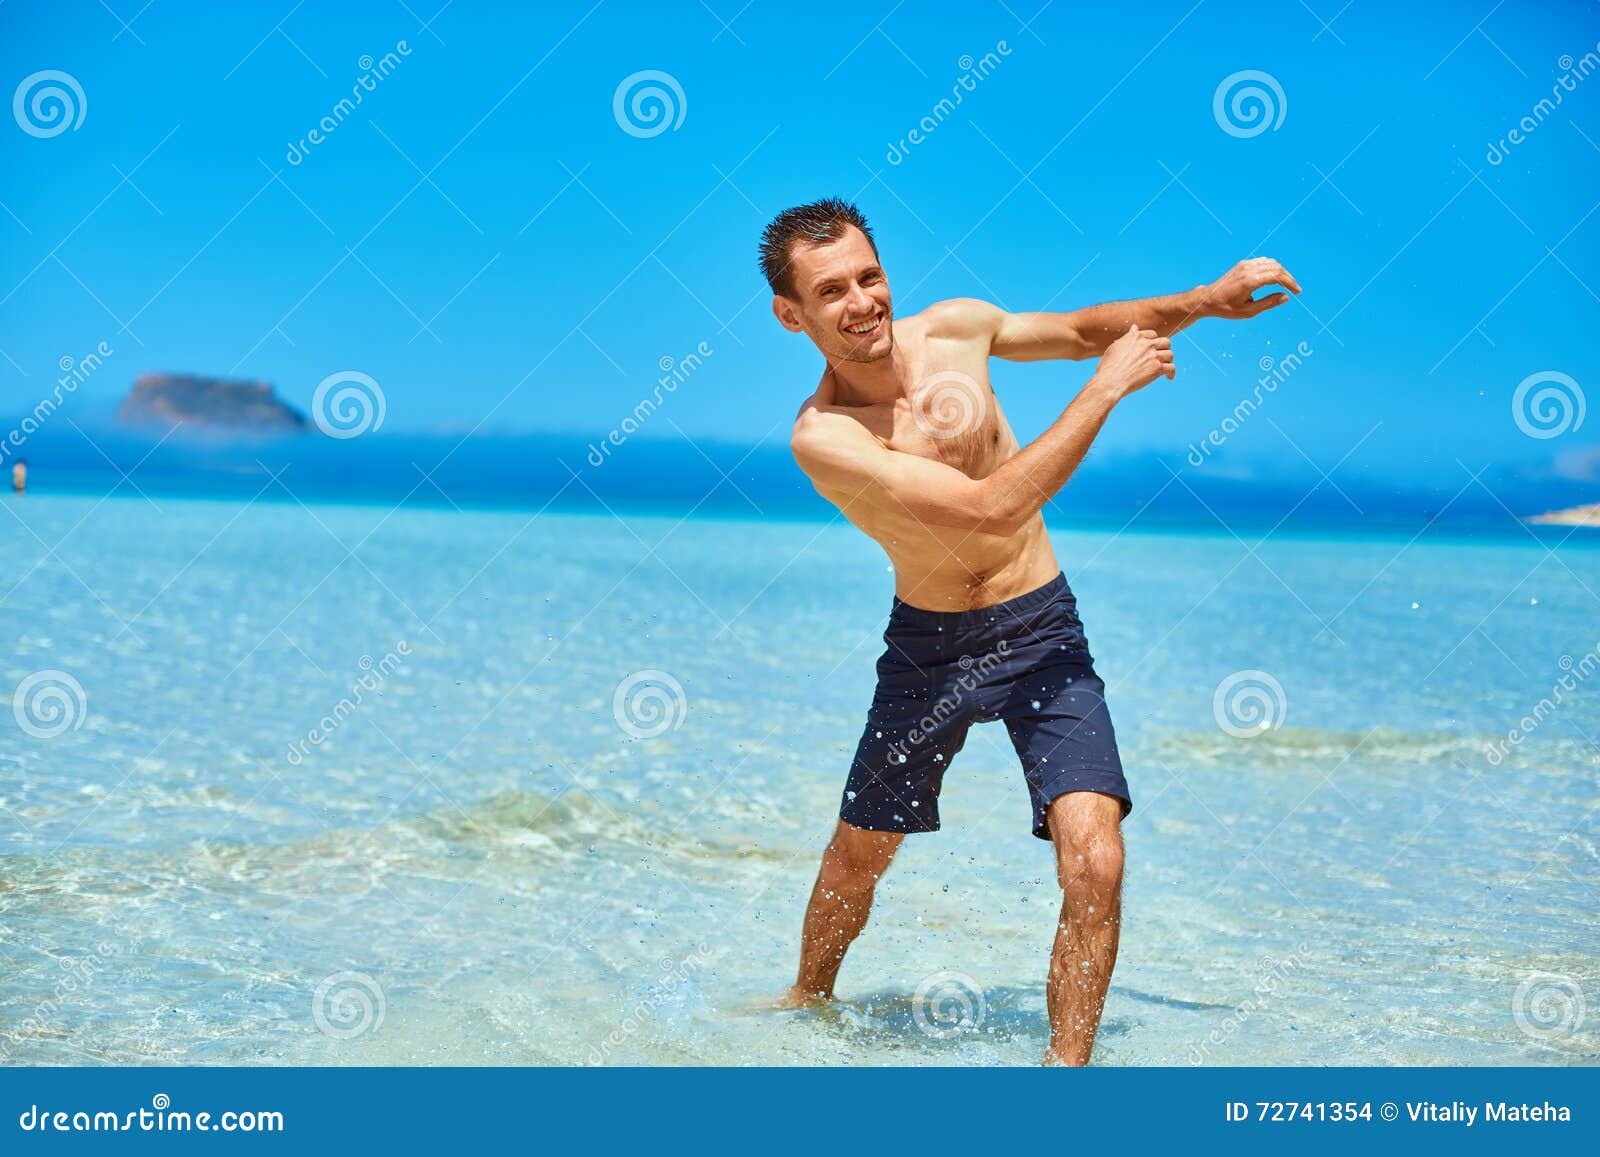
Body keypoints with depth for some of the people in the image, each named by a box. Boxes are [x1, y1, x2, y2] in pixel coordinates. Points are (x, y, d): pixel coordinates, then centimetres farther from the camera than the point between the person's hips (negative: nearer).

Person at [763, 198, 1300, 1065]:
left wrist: (1208, 301, 1)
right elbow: (990, 507, -31)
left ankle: (1067, 1064, -1)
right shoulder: (822, 437, -23)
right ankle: (807, 1005, 47)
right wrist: (1107, 387, -27)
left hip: (1042, 633, 2)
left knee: (1094, 864, -16)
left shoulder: (954, 328, -7)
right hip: (929, 645, -2)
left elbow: (1082, 328, 13)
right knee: (859, 854, 17)